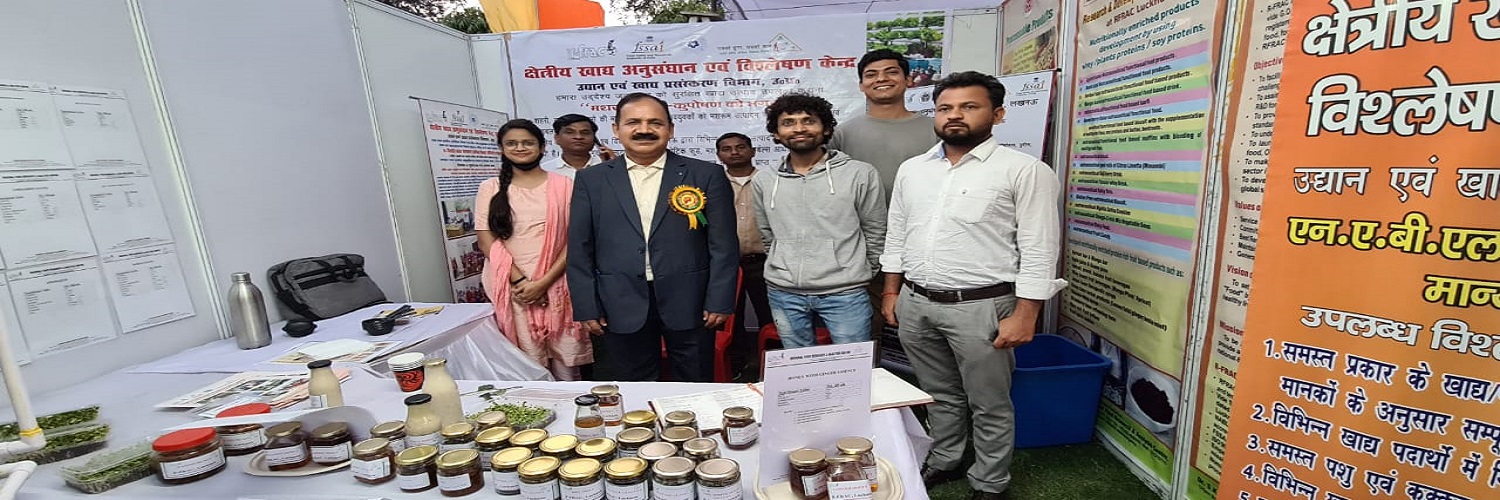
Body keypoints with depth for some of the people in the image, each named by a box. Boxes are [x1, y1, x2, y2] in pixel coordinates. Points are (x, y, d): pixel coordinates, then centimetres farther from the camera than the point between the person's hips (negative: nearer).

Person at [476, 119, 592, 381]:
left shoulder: (562, 185, 4)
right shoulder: (491, 188, 8)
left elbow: (574, 240, -1)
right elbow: (487, 242, 2)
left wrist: (544, 282, -9)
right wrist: (520, 280, -9)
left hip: (557, 286, 0)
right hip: (513, 288, 1)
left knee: (566, 365, 3)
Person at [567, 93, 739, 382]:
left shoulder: (707, 175, 0)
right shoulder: (591, 180, 5)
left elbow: (723, 245, -1)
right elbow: (580, 250, 5)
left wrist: (719, 302, -5)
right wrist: (586, 308, 1)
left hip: (689, 304, -1)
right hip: (621, 308, 1)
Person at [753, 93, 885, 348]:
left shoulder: (860, 174, -3)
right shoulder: (764, 183, 6)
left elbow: (875, 233, 5)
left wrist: (859, 274, 10)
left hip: (845, 292, -2)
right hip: (784, 293, 3)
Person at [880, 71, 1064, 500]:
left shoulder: (1025, 171, -8)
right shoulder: (912, 169, 8)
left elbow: (1038, 251, -10)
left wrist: (1024, 316, -14)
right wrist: (891, 292, 10)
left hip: (980, 307, -4)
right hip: (915, 304, 5)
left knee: (989, 405, 12)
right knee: (939, 394, 21)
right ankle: (943, 461, 41)